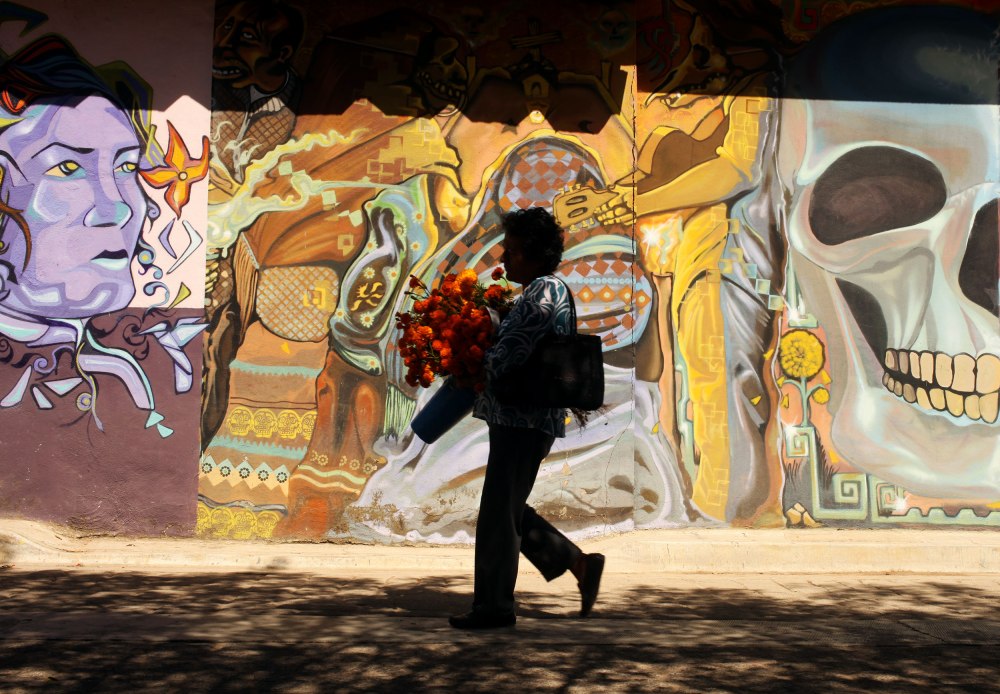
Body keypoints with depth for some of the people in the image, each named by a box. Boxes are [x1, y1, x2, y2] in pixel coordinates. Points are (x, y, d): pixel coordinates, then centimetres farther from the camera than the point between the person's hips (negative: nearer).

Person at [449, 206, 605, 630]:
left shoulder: (542, 294, -15)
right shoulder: (548, 290, 17)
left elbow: (504, 359, -20)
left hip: (524, 420, -10)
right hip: (523, 418, 10)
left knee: (498, 514, -1)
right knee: (510, 510, 17)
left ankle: (494, 606, 9)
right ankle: (580, 564, 20)